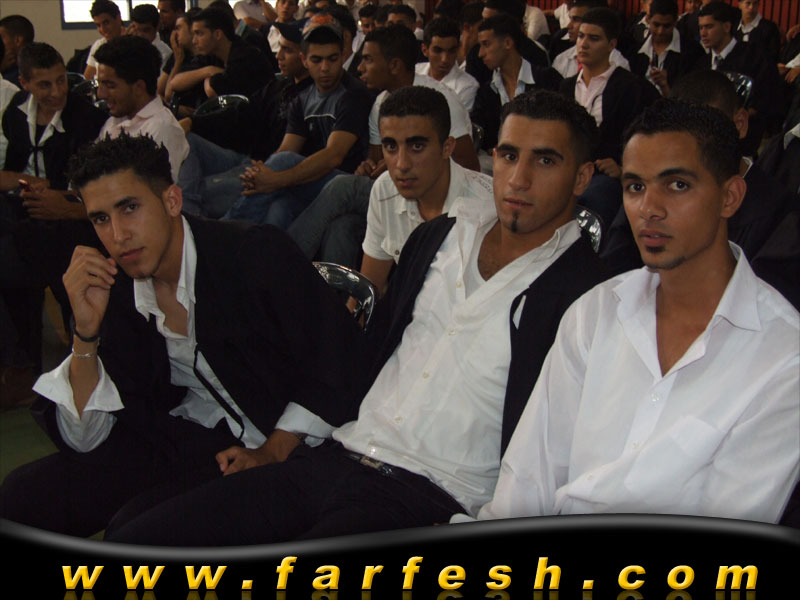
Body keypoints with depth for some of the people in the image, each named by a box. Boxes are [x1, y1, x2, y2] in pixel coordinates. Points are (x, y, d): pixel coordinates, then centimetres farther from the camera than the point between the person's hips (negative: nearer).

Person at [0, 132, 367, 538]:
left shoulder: (257, 253, -15)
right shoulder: (111, 292, -1)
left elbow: (339, 357, -12)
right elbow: (83, 440, -3)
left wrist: (273, 452, -17)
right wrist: (86, 330, -17)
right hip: (181, 440, 5)